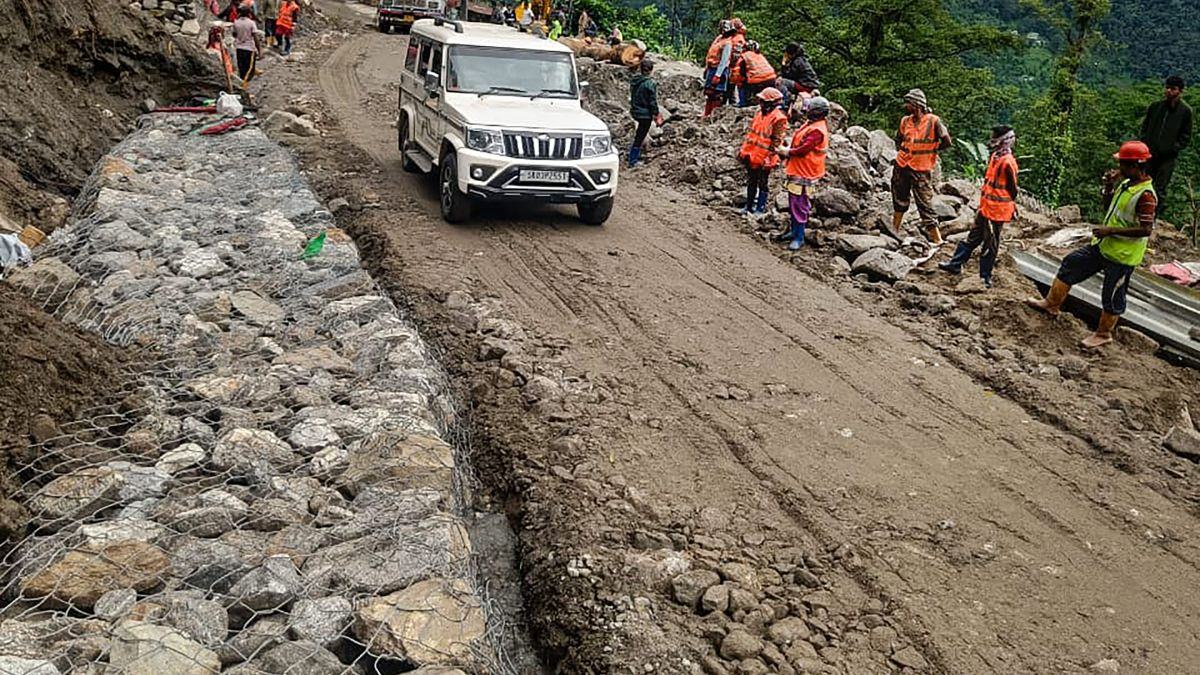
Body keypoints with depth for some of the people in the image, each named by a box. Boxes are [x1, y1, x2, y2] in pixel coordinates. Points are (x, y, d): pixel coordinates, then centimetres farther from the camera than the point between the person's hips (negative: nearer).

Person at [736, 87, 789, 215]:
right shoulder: (759, 113, 8)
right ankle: (749, 206, 28)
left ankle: (760, 209, 15)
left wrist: (769, 158, -20)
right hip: (751, 156, 7)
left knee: (763, 184, 6)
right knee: (751, 182, 16)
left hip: (763, 159, -7)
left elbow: (777, 141, -17)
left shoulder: (778, 118, -16)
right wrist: (743, 149, 14)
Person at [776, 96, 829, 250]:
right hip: (796, 170, 10)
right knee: (793, 203, 19)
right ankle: (794, 231, 32)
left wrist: (787, 152, -9)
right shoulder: (810, 123, 11)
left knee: (799, 205, -7)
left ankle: (799, 238, -1)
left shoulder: (817, 130, -21)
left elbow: (802, 149, -24)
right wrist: (788, 150, 2)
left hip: (804, 174, -10)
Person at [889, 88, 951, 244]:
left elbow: (946, 142, -14)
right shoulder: (905, 121, 5)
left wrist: (930, 150, -3)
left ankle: (937, 239, -1)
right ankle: (895, 229, 33)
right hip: (902, 167, 6)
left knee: (925, 204, -6)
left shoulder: (933, 121, -12)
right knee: (900, 199, 18)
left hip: (921, 170, -6)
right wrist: (902, 150, 6)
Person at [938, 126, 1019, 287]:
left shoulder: (1008, 162, -20)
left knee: (990, 244, 2)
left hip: (997, 210, -9)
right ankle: (956, 264, 28)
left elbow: (1012, 189, -14)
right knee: (973, 237, 18)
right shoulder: (995, 157, 7)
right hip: (985, 207, 9)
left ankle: (985, 277, 11)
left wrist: (1011, 207, -6)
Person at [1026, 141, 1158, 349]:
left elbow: (1146, 229, -26)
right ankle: (1052, 304, 27)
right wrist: (1109, 187, 0)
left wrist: (1110, 230, -26)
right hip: (1103, 246, 9)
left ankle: (1103, 334, 24)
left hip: (1122, 255, -9)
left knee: (1112, 296, 6)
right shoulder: (1126, 184, 4)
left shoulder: (1146, 195, -23)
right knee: (1070, 265, 13)